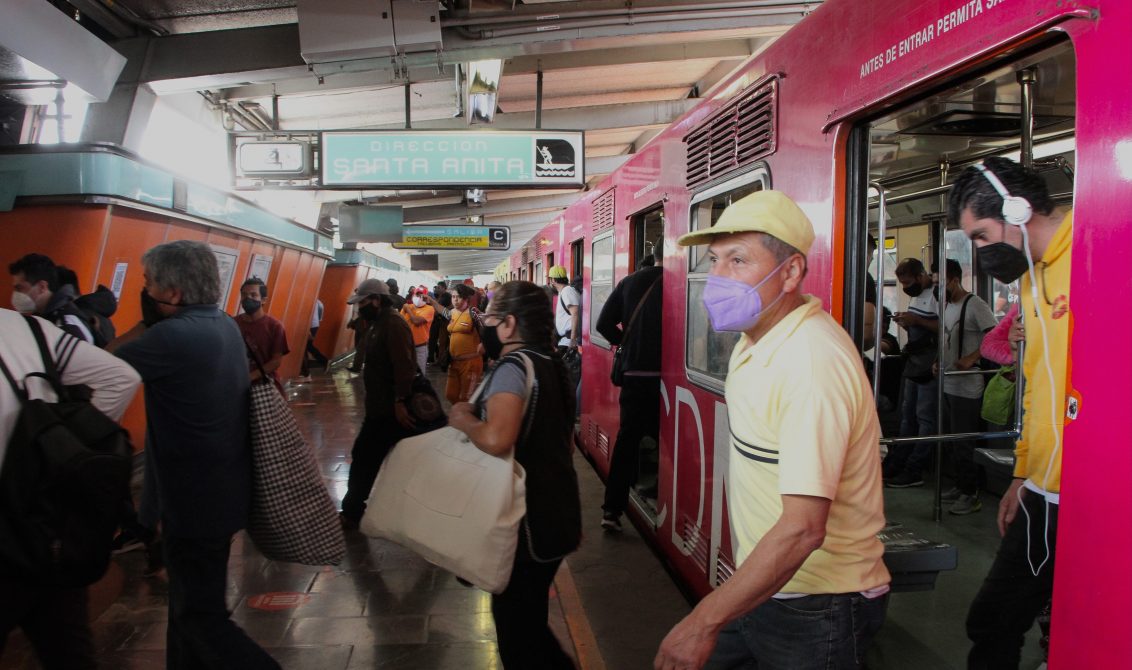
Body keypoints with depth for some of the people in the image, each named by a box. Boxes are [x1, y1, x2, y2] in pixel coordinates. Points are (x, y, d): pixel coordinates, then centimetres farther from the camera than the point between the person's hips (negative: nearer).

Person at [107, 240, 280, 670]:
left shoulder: (173, 336, -25)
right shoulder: (225, 325, 5)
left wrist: (146, 322, -7)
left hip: (194, 496, -9)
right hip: (221, 486, 9)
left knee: (201, 614, 3)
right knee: (191, 598, 23)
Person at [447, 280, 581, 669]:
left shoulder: (513, 366, -19)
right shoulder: (550, 364, 9)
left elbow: (497, 439, -37)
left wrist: (462, 420, -18)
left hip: (527, 523, -9)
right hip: (554, 514, 9)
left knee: (515, 627, 7)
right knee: (528, 618, 24)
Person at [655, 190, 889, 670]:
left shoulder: (812, 362, -28)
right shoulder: (756, 335, 2)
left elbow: (803, 529, -33)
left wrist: (705, 622, -30)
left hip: (816, 609, -8)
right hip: (763, 584, 8)